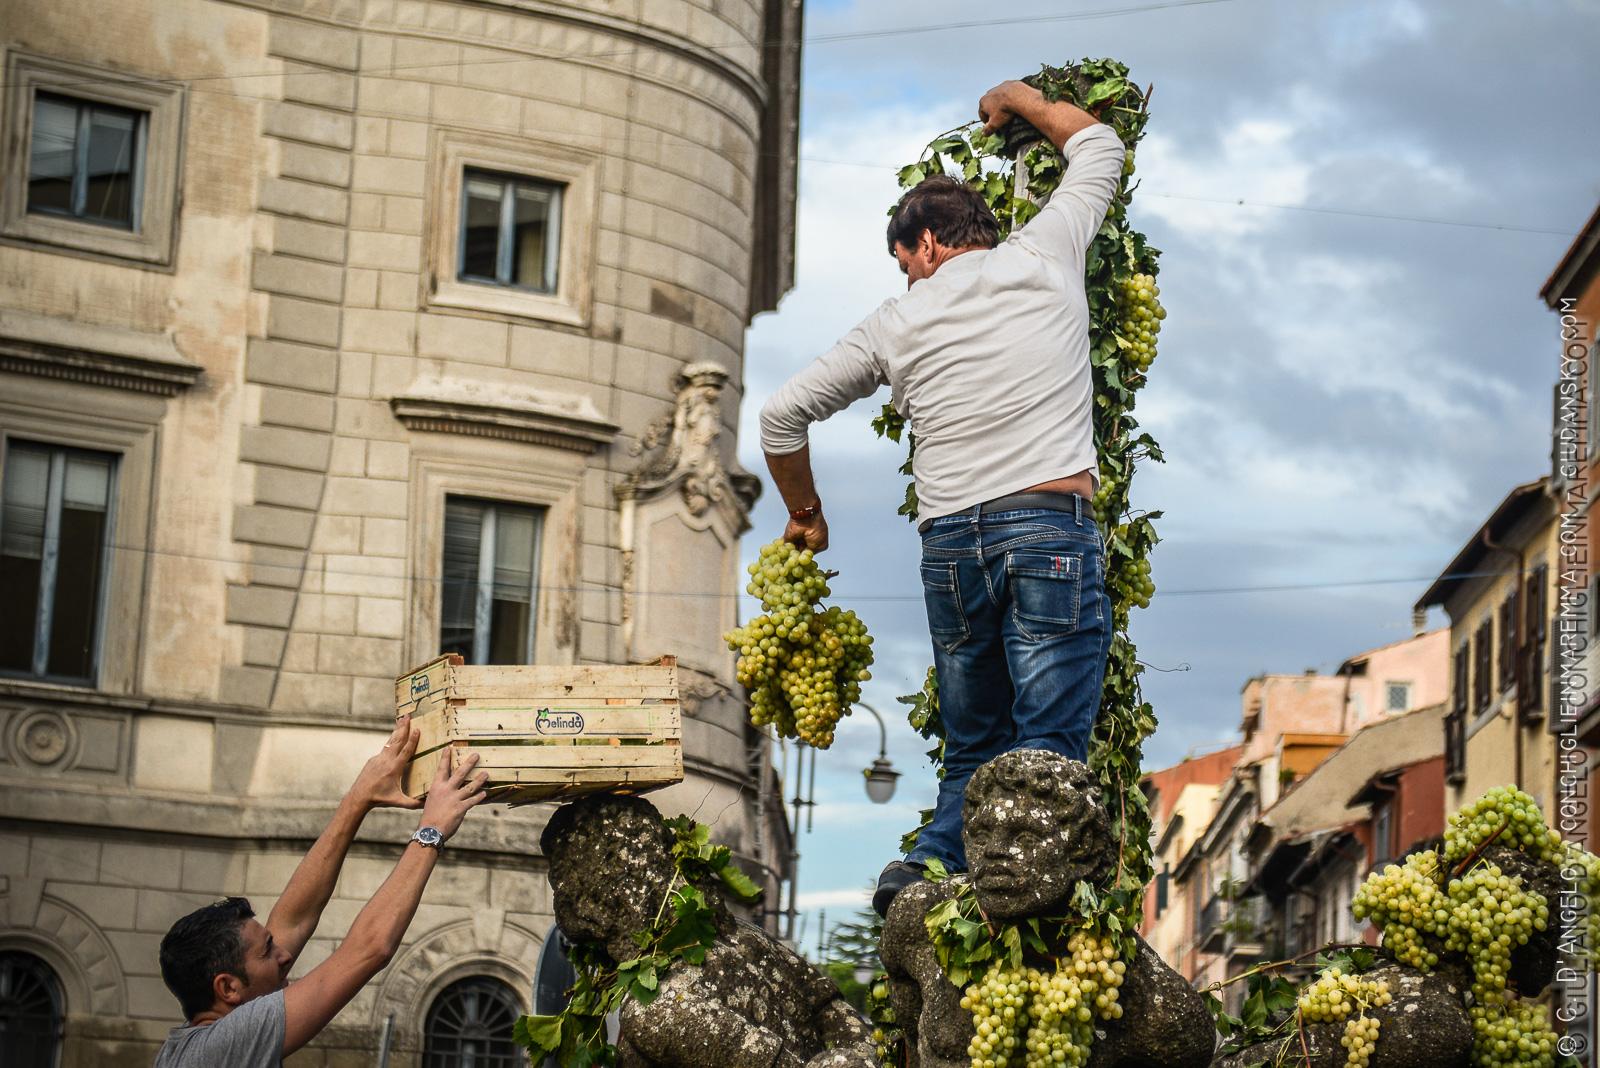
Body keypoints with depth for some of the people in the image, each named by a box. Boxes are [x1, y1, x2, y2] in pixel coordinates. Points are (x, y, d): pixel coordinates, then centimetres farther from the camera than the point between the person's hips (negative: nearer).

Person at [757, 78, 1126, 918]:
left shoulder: (898, 322, 14)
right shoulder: (1042, 258, 11)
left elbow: (781, 415, 21)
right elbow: (1098, 146, 28)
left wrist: (806, 516, 35)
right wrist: (1016, 100, 44)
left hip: (950, 542, 3)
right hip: (1052, 530, -3)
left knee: (972, 754, 13)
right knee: (1045, 753, -10)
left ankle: (926, 870, -9)